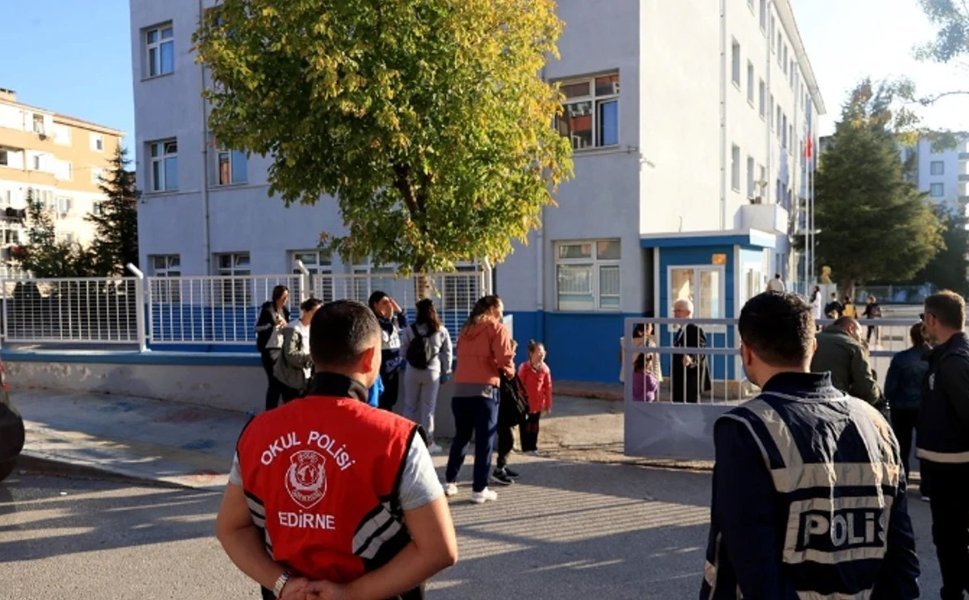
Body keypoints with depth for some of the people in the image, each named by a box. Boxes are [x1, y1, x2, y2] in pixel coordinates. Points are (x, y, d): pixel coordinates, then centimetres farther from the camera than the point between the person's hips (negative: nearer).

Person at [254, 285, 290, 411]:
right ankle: (270, 412, 3)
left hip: (282, 349, 6)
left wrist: (285, 325, -3)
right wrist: (273, 324, -19)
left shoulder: (285, 310, 11)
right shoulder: (267, 309, -7)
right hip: (270, 350, -6)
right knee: (275, 382, -6)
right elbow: (257, 327, -8)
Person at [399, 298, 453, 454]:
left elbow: (403, 352, -1)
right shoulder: (442, 331, -2)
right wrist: (446, 372, 11)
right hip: (432, 371, 0)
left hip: (412, 371, 0)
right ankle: (428, 442, 10)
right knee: (428, 407, 6)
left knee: (410, 405, 11)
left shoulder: (409, 330, -6)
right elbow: (447, 354, 1)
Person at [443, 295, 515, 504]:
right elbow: (504, 359, -11)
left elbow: (461, 356, 12)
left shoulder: (466, 329, 18)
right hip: (484, 390, -6)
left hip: (460, 390, 6)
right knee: (484, 441, 2)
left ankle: (449, 482, 23)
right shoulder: (497, 329, 0)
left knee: (460, 437, 18)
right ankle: (479, 489, 5)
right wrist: (509, 372, 8)